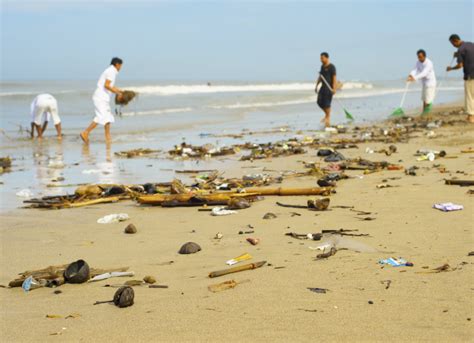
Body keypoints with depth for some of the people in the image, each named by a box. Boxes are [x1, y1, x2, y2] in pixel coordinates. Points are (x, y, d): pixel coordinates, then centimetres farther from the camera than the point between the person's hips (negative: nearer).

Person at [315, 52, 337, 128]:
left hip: (329, 87, -7)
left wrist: (334, 89, -22)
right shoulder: (322, 66, 13)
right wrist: (316, 86, 16)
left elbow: (334, 78, -15)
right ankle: (326, 115, 24)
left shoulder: (331, 67, -10)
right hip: (323, 86, 7)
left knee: (327, 103, -8)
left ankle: (328, 118, 2)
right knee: (320, 102, 5)